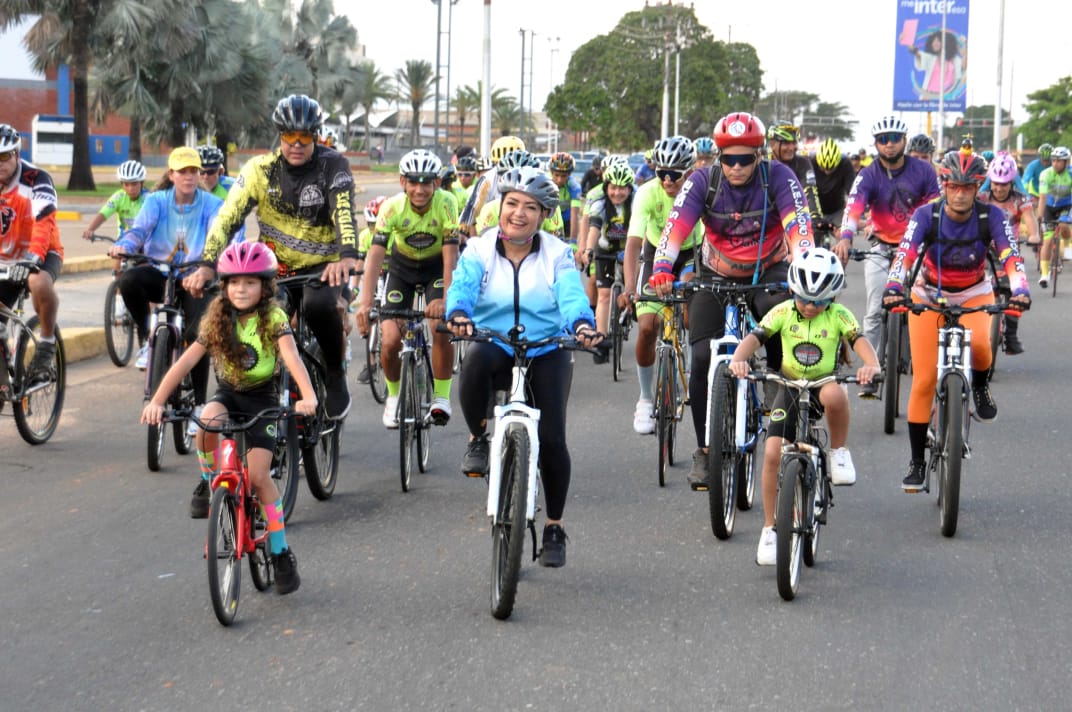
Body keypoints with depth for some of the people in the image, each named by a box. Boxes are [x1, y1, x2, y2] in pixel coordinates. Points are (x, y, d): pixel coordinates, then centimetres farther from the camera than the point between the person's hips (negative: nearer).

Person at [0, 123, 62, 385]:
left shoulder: (35, 179, -20)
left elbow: (44, 222, -33)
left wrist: (32, 258, -48)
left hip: (42, 255, -5)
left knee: (39, 282, -38)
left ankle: (47, 344, -17)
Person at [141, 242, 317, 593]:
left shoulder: (273, 318, -15)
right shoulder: (217, 320, -6)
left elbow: (291, 356, -30)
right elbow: (187, 360, -12)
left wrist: (308, 396, -48)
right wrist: (157, 400, -24)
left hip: (262, 398, -3)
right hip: (228, 393, 3)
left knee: (259, 475, -14)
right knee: (208, 422, -34)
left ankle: (282, 554, -2)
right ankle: (210, 484, -9)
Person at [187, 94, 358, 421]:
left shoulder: (332, 165, -13)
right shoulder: (260, 169, -7)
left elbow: (344, 211, -28)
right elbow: (227, 218, -13)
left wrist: (347, 257, -48)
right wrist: (206, 266, -29)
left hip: (323, 267, -3)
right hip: (277, 268, 3)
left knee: (318, 305, -34)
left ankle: (336, 375, -10)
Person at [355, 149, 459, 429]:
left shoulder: (446, 204, -28)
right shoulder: (392, 207, -28)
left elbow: (450, 255, -32)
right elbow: (375, 255, -34)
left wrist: (445, 299, -46)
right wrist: (365, 303, -46)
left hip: (437, 267, -1)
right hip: (402, 267, 1)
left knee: (441, 328, -23)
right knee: (391, 340, -11)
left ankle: (442, 397, -5)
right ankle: (393, 396, 16)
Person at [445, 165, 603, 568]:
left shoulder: (557, 255, 0)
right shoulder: (479, 250, 0)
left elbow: (572, 296, -17)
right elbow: (462, 286, -18)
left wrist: (582, 323, -40)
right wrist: (458, 313, -42)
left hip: (546, 356, 0)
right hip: (495, 350, 0)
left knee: (551, 439, -10)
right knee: (476, 360, -38)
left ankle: (554, 528, 10)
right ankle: (478, 439, -14)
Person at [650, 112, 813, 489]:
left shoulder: (779, 177, -17)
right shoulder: (703, 181, -14)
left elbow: (798, 224, -30)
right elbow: (676, 224, -27)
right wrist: (661, 269, -44)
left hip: (769, 273, -1)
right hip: (716, 276, 1)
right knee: (702, 358, -12)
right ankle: (704, 450, 3)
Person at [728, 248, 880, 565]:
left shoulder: (838, 315, -9)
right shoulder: (783, 312, -7)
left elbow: (860, 340, -22)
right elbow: (755, 337, -18)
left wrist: (871, 364, -45)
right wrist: (738, 359, -39)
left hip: (826, 383, -1)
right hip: (790, 387, 2)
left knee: (834, 396, -40)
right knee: (772, 453, -12)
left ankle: (839, 452, -12)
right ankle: (769, 529, 2)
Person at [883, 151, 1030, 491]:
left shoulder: (991, 216, -19)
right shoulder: (926, 215, -20)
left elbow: (1011, 257, -28)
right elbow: (905, 253, -33)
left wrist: (1020, 290, -48)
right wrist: (894, 287, -52)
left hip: (973, 295, 0)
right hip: (927, 296, 0)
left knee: (978, 344, -34)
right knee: (924, 379, -7)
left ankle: (980, 385, 2)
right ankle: (917, 462, 5)